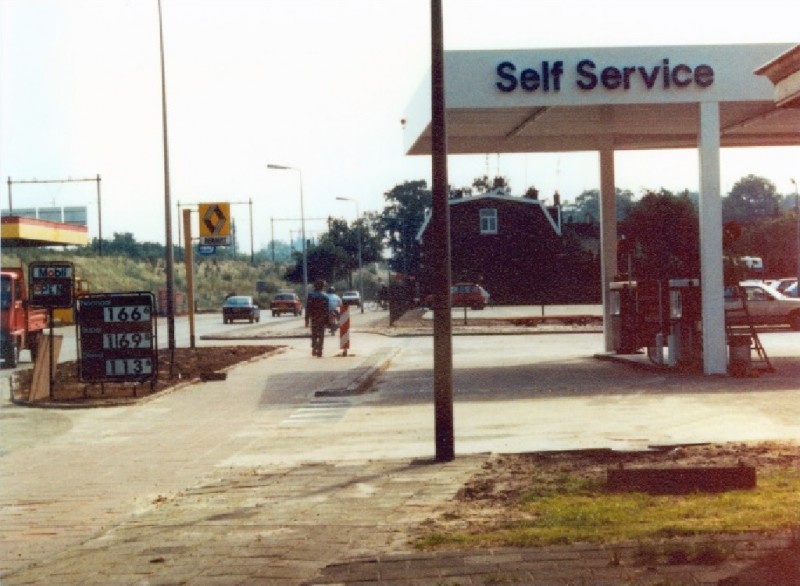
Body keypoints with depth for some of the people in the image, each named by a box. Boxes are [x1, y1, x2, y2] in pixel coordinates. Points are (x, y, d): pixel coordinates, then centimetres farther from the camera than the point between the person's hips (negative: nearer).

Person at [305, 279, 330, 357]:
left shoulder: (310, 295, 0)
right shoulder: (324, 296, -8)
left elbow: (307, 308, 1)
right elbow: (326, 310, -10)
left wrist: (307, 319, 6)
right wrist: (327, 320, -4)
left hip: (313, 318, 3)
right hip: (321, 318, -3)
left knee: (314, 335, 15)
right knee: (321, 335, 1)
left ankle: (314, 350, 13)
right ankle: (319, 351, -4)